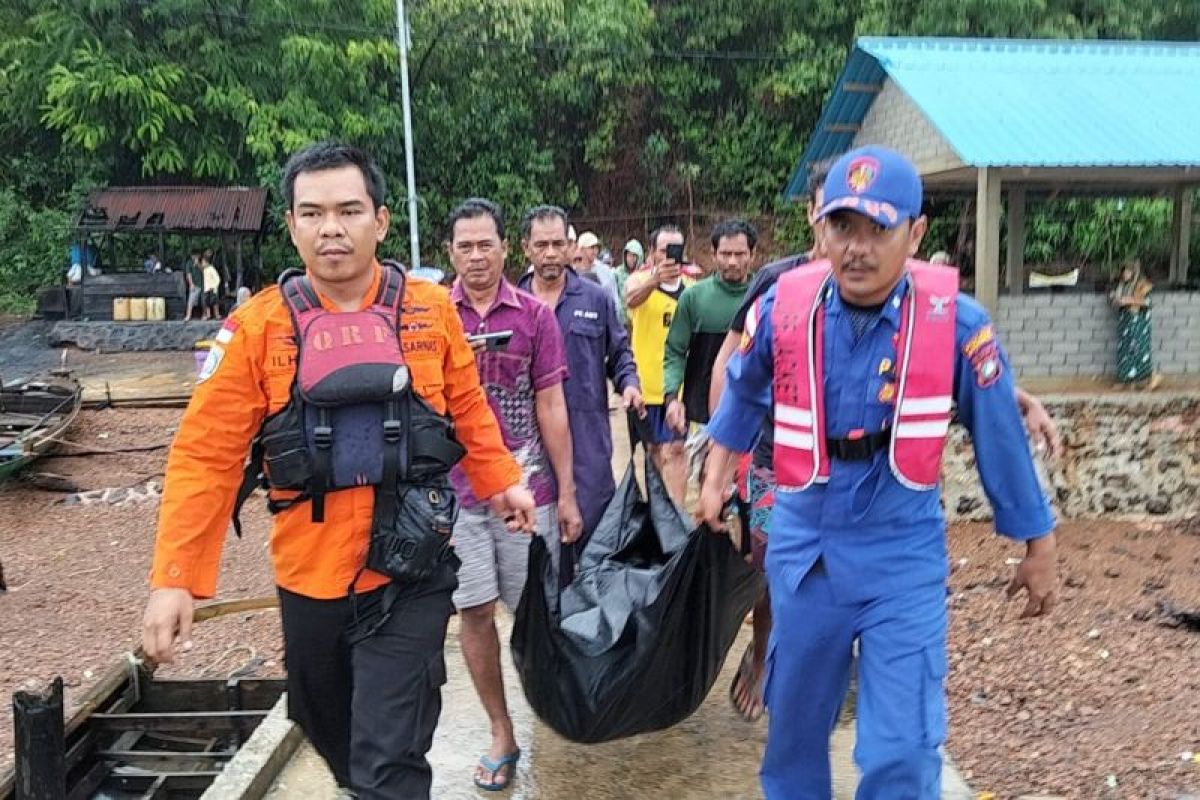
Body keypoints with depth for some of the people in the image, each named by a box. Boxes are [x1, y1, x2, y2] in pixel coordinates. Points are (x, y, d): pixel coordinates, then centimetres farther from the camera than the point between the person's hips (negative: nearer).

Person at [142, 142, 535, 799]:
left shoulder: (431, 310, -4)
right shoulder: (257, 326, -6)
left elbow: (468, 410, 10)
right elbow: (206, 455, -7)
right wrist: (174, 577, -11)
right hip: (309, 573, 2)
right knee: (328, 728, 23)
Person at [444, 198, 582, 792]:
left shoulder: (534, 314, 0)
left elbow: (550, 406, 1)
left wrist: (567, 492, 1)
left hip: (526, 485, -1)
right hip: (455, 487, 1)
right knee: (475, 611, 5)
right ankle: (501, 736, 21)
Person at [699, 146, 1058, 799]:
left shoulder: (954, 320, -15)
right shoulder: (783, 306, -11)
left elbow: (998, 434, -3)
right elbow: (743, 390, 11)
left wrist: (1038, 547, 5)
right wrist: (716, 476, 19)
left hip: (903, 557, -2)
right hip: (802, 546, 3)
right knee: (794, 722, 20)